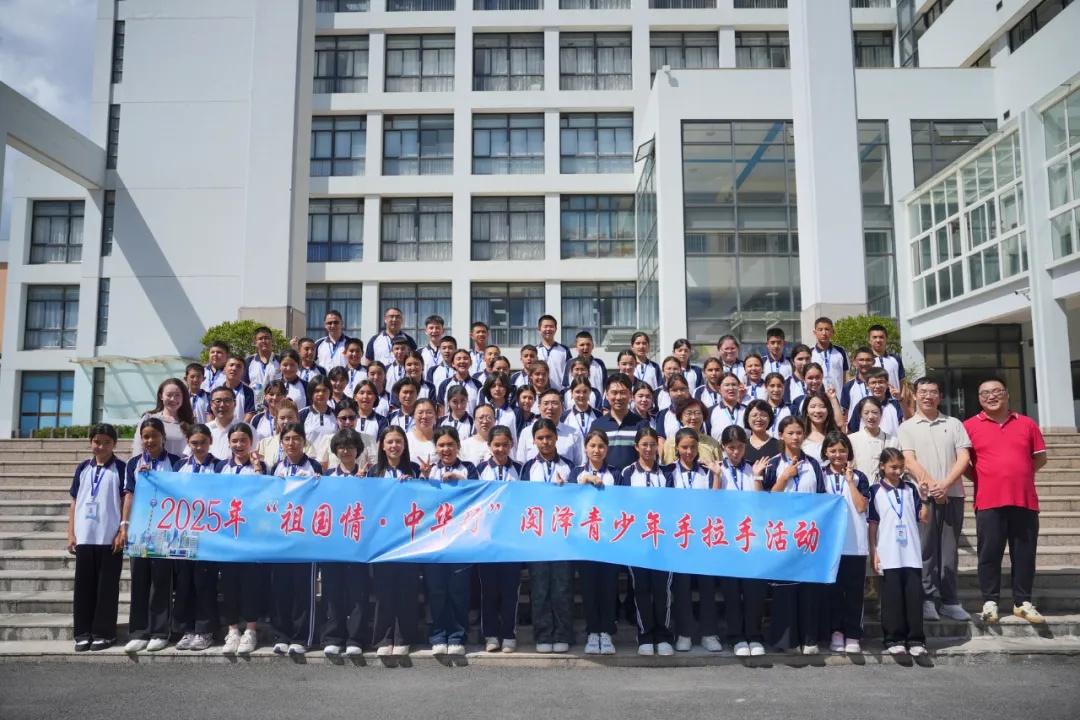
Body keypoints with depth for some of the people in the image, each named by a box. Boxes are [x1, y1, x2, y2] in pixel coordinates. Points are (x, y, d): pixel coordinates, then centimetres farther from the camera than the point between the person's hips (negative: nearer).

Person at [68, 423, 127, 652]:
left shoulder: (121, 468, -1)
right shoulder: (83, 468, 10)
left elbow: (127, 501, -4)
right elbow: (74, 502, 12)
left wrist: (123, 531, -11)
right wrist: (71, 534, 6)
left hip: (110, 538, -4)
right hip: (84, 537, 4)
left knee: (107, 587, 2)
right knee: (83, 586, 7)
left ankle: (104, 633, 9)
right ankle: (83, 633, 16)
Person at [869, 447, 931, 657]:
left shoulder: (911, 488, 7)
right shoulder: (876, 491, 0)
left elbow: (924, 519, 6)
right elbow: (872, 524, 1)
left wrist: (924, 498, -8)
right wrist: (874, 553, -3)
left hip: (912, 553, 2)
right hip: (888, 554, -2)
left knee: (914, 595, 3)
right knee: (892, 597, 2)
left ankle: (916, 639, 10)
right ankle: (893, 639, 9)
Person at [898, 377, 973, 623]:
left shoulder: (954, 424, 11)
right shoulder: (907, 427, 6)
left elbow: (964, 458, 3)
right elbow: (909, 461, -3)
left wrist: (945, 484, -11)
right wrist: (932, 485, -13)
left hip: (952, 494, 2)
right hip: (923, 495, -2)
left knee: (949, 549, 6)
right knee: (926, 549, 0)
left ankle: (950, 601, 12)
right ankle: (927, 600, 5)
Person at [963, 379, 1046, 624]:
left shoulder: (1026, 423, 11)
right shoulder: (970, 426, 3)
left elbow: (1040, 457, 15)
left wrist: (1019, 475, 8)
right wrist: (981, 478, -1)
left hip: (1025, 500, 3)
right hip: (989, 501, -2)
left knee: (1025, 553, 6)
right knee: (990, 553, 0)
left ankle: (1023, 602, 17)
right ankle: (990, 602, 9)